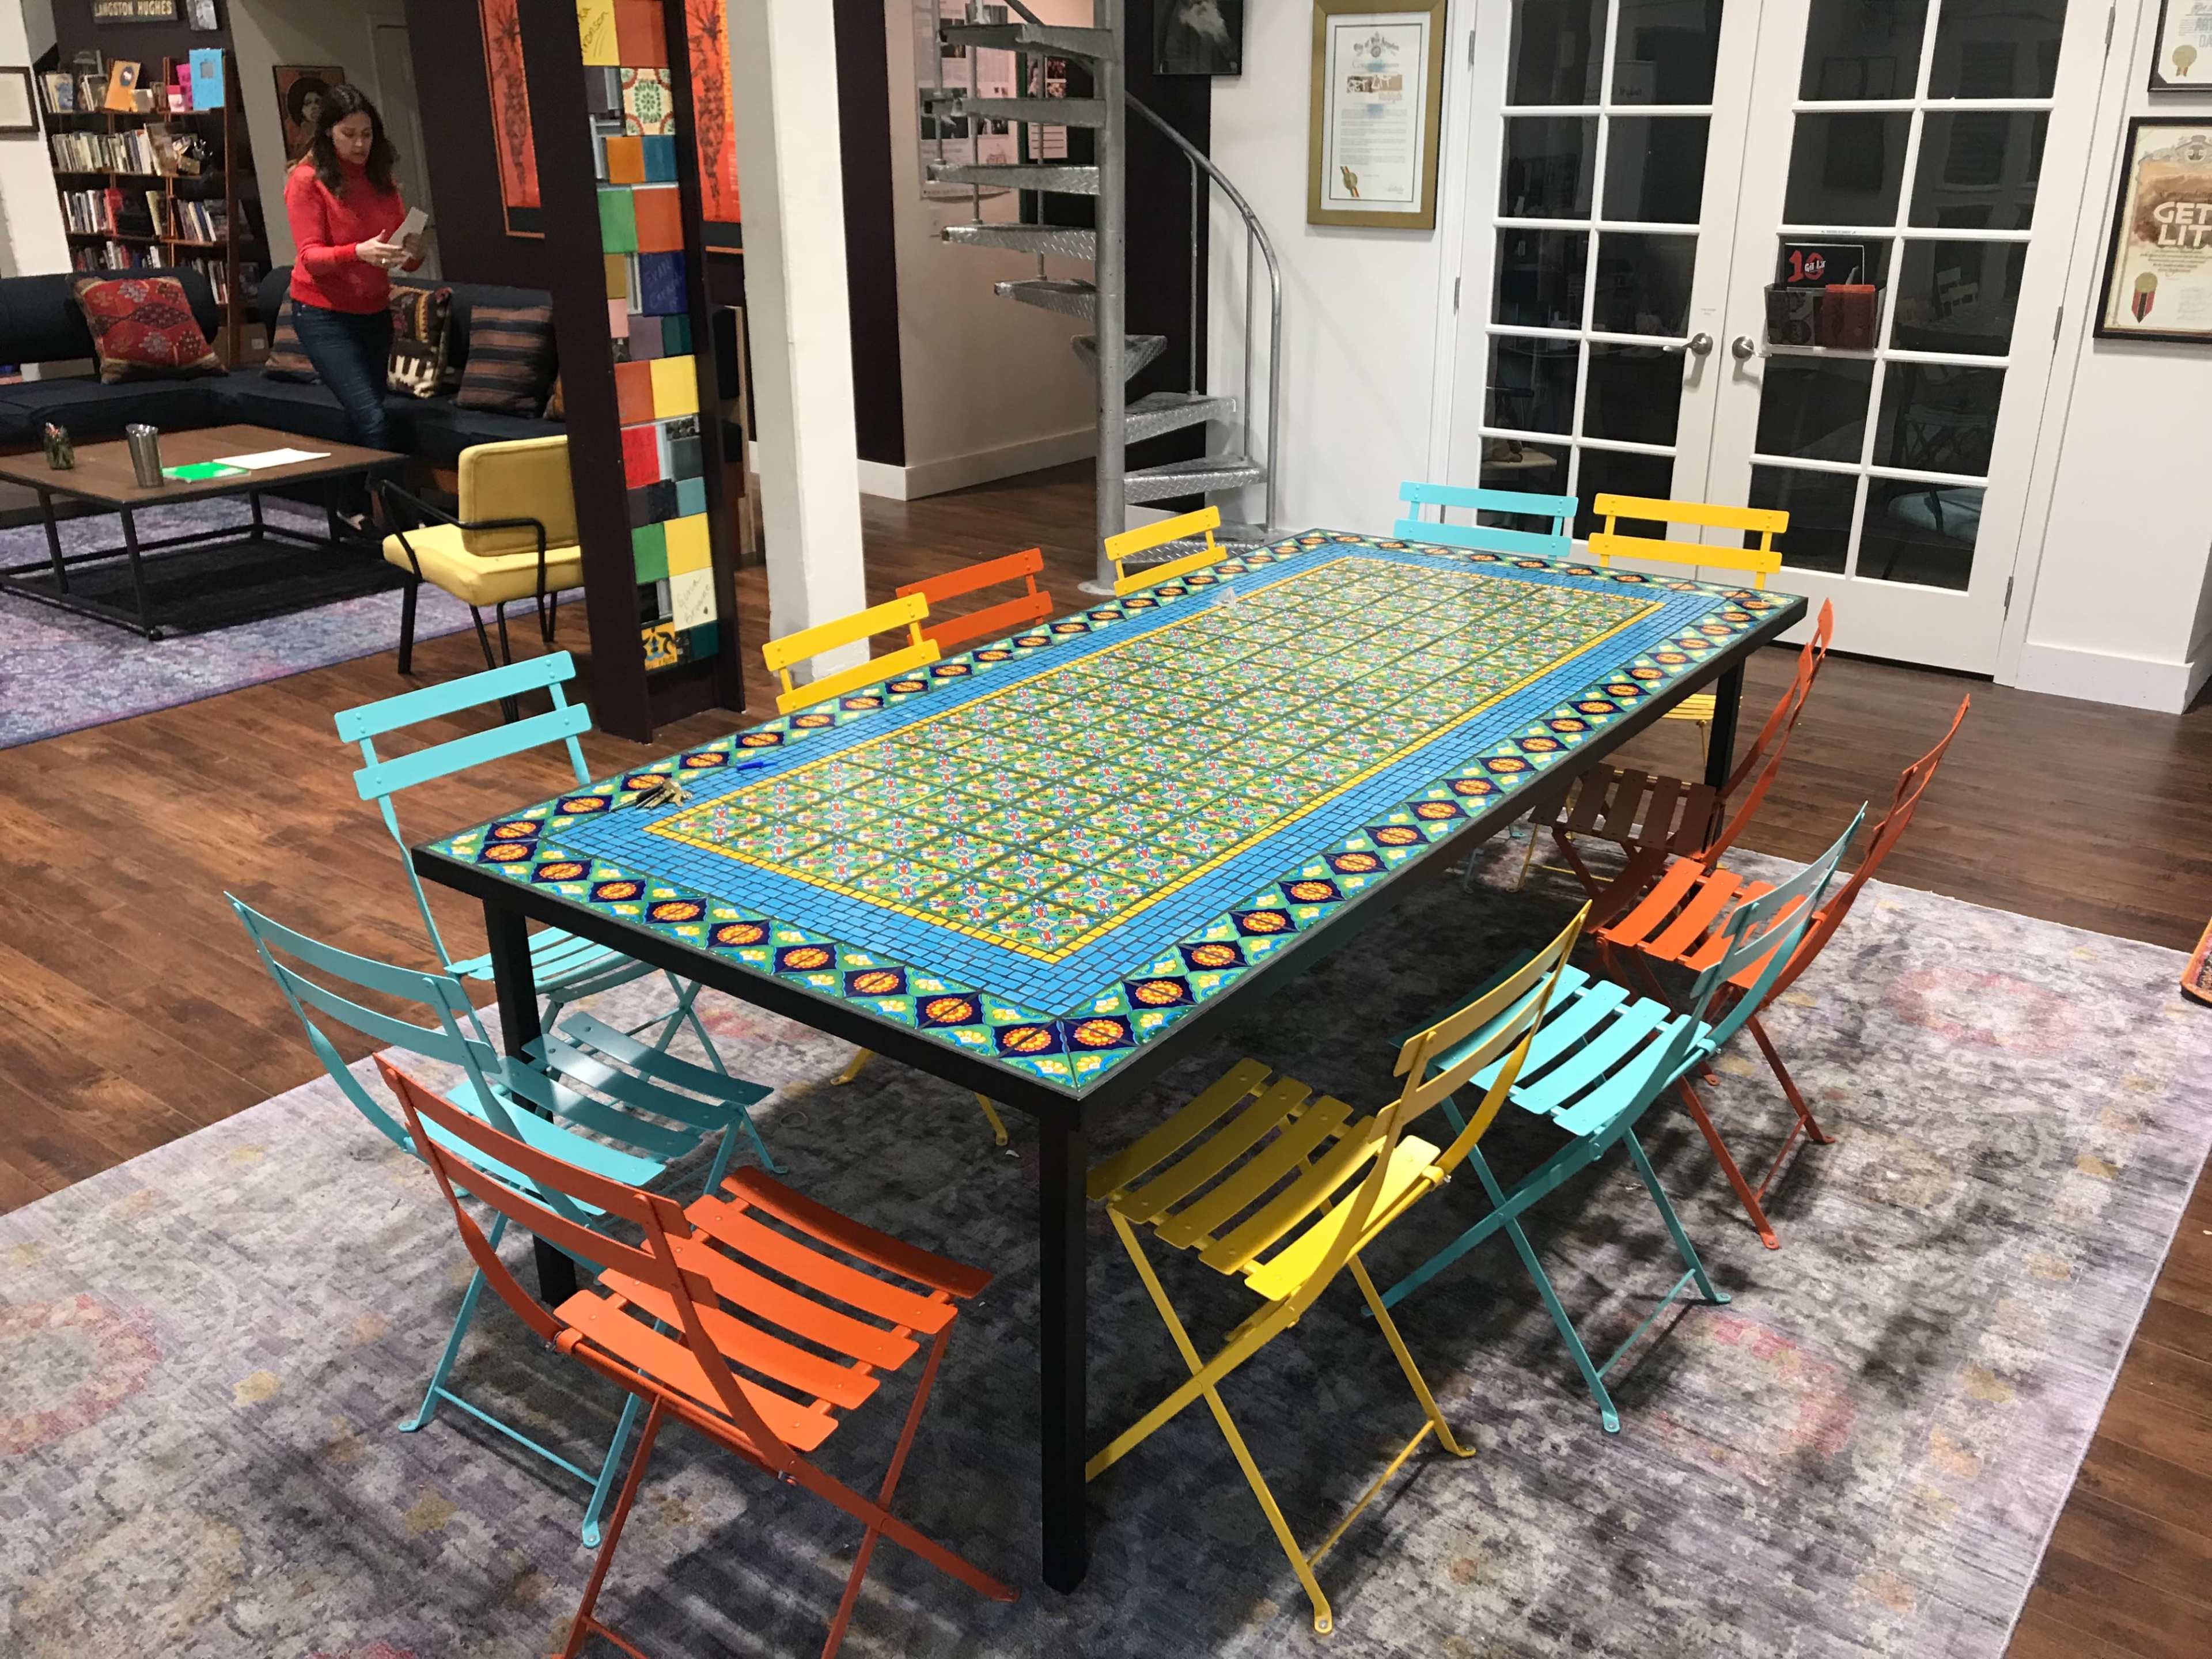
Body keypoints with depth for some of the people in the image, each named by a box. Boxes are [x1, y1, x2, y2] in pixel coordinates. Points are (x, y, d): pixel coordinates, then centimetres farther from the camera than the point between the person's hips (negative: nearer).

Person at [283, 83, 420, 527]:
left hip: (373, 312, 6)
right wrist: (358, 252, -34)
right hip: (323, 314, -6)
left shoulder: (380, 178, 6)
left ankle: (355, 507, 25)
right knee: (370, 416, -17)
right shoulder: (307, 180, -9)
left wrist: (411, 252, -20)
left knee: (362, 414, 12)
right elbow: (311, 256, -15)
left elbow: (402, 246, 5)